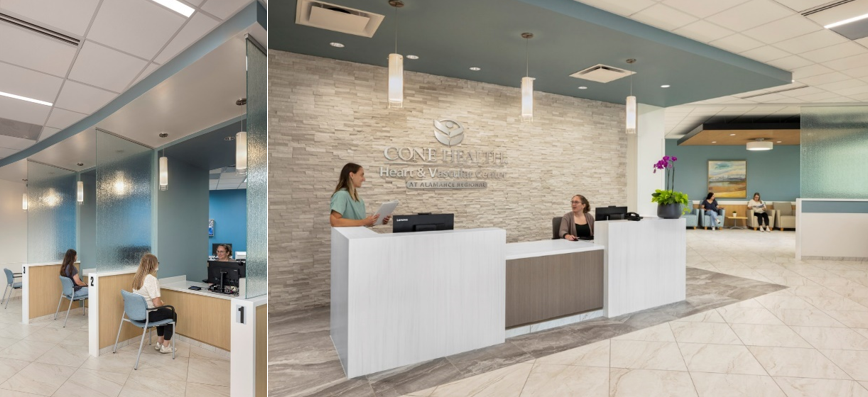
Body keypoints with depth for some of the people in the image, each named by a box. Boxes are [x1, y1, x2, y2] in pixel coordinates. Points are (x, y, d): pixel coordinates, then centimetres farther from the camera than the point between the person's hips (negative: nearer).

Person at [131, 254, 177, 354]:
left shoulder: (137, 277, 4)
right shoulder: (151, 279, -25)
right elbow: (157, 303, -25)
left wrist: (162, 303, 8)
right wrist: (166, 306, -6)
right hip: (147, 315, -9)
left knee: (163, 312, 30)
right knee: (173, 314, 13)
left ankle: (159, 343, 35)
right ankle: (165, 346, 20)